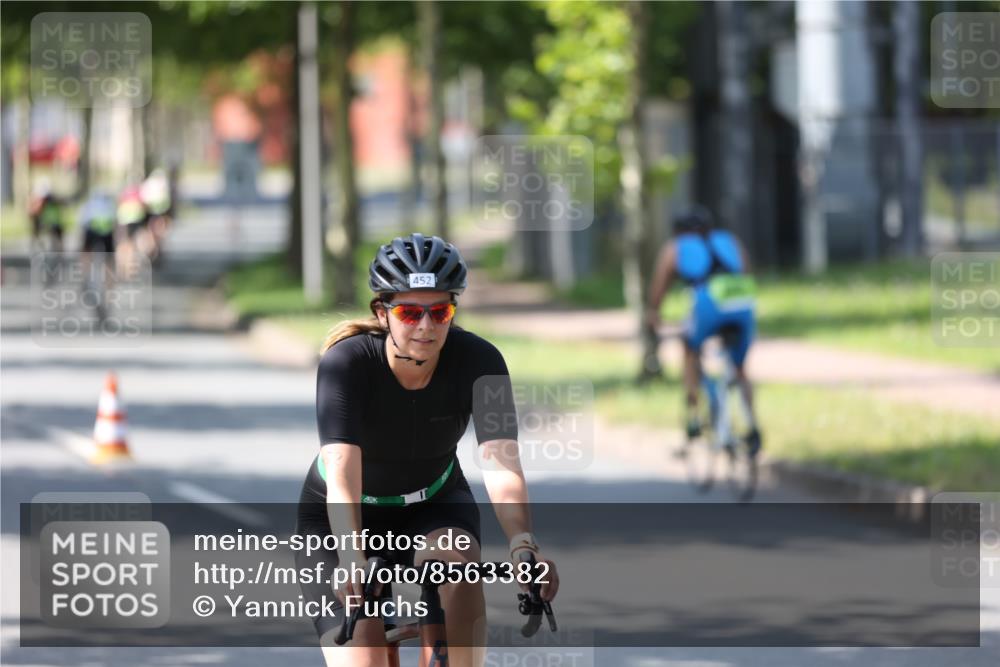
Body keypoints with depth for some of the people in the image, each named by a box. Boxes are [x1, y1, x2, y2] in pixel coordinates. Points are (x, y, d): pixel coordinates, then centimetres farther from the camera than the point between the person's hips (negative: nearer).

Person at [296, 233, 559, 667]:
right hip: (339, 517, -1)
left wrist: (523, 545, -53)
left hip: (434, 504, 2)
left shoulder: (478, 361, -24)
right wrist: (351, 558, -57)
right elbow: (342, 472, -40)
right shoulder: (346, 363, -29)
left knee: (458, 564, -33)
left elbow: (502, 464, -35)